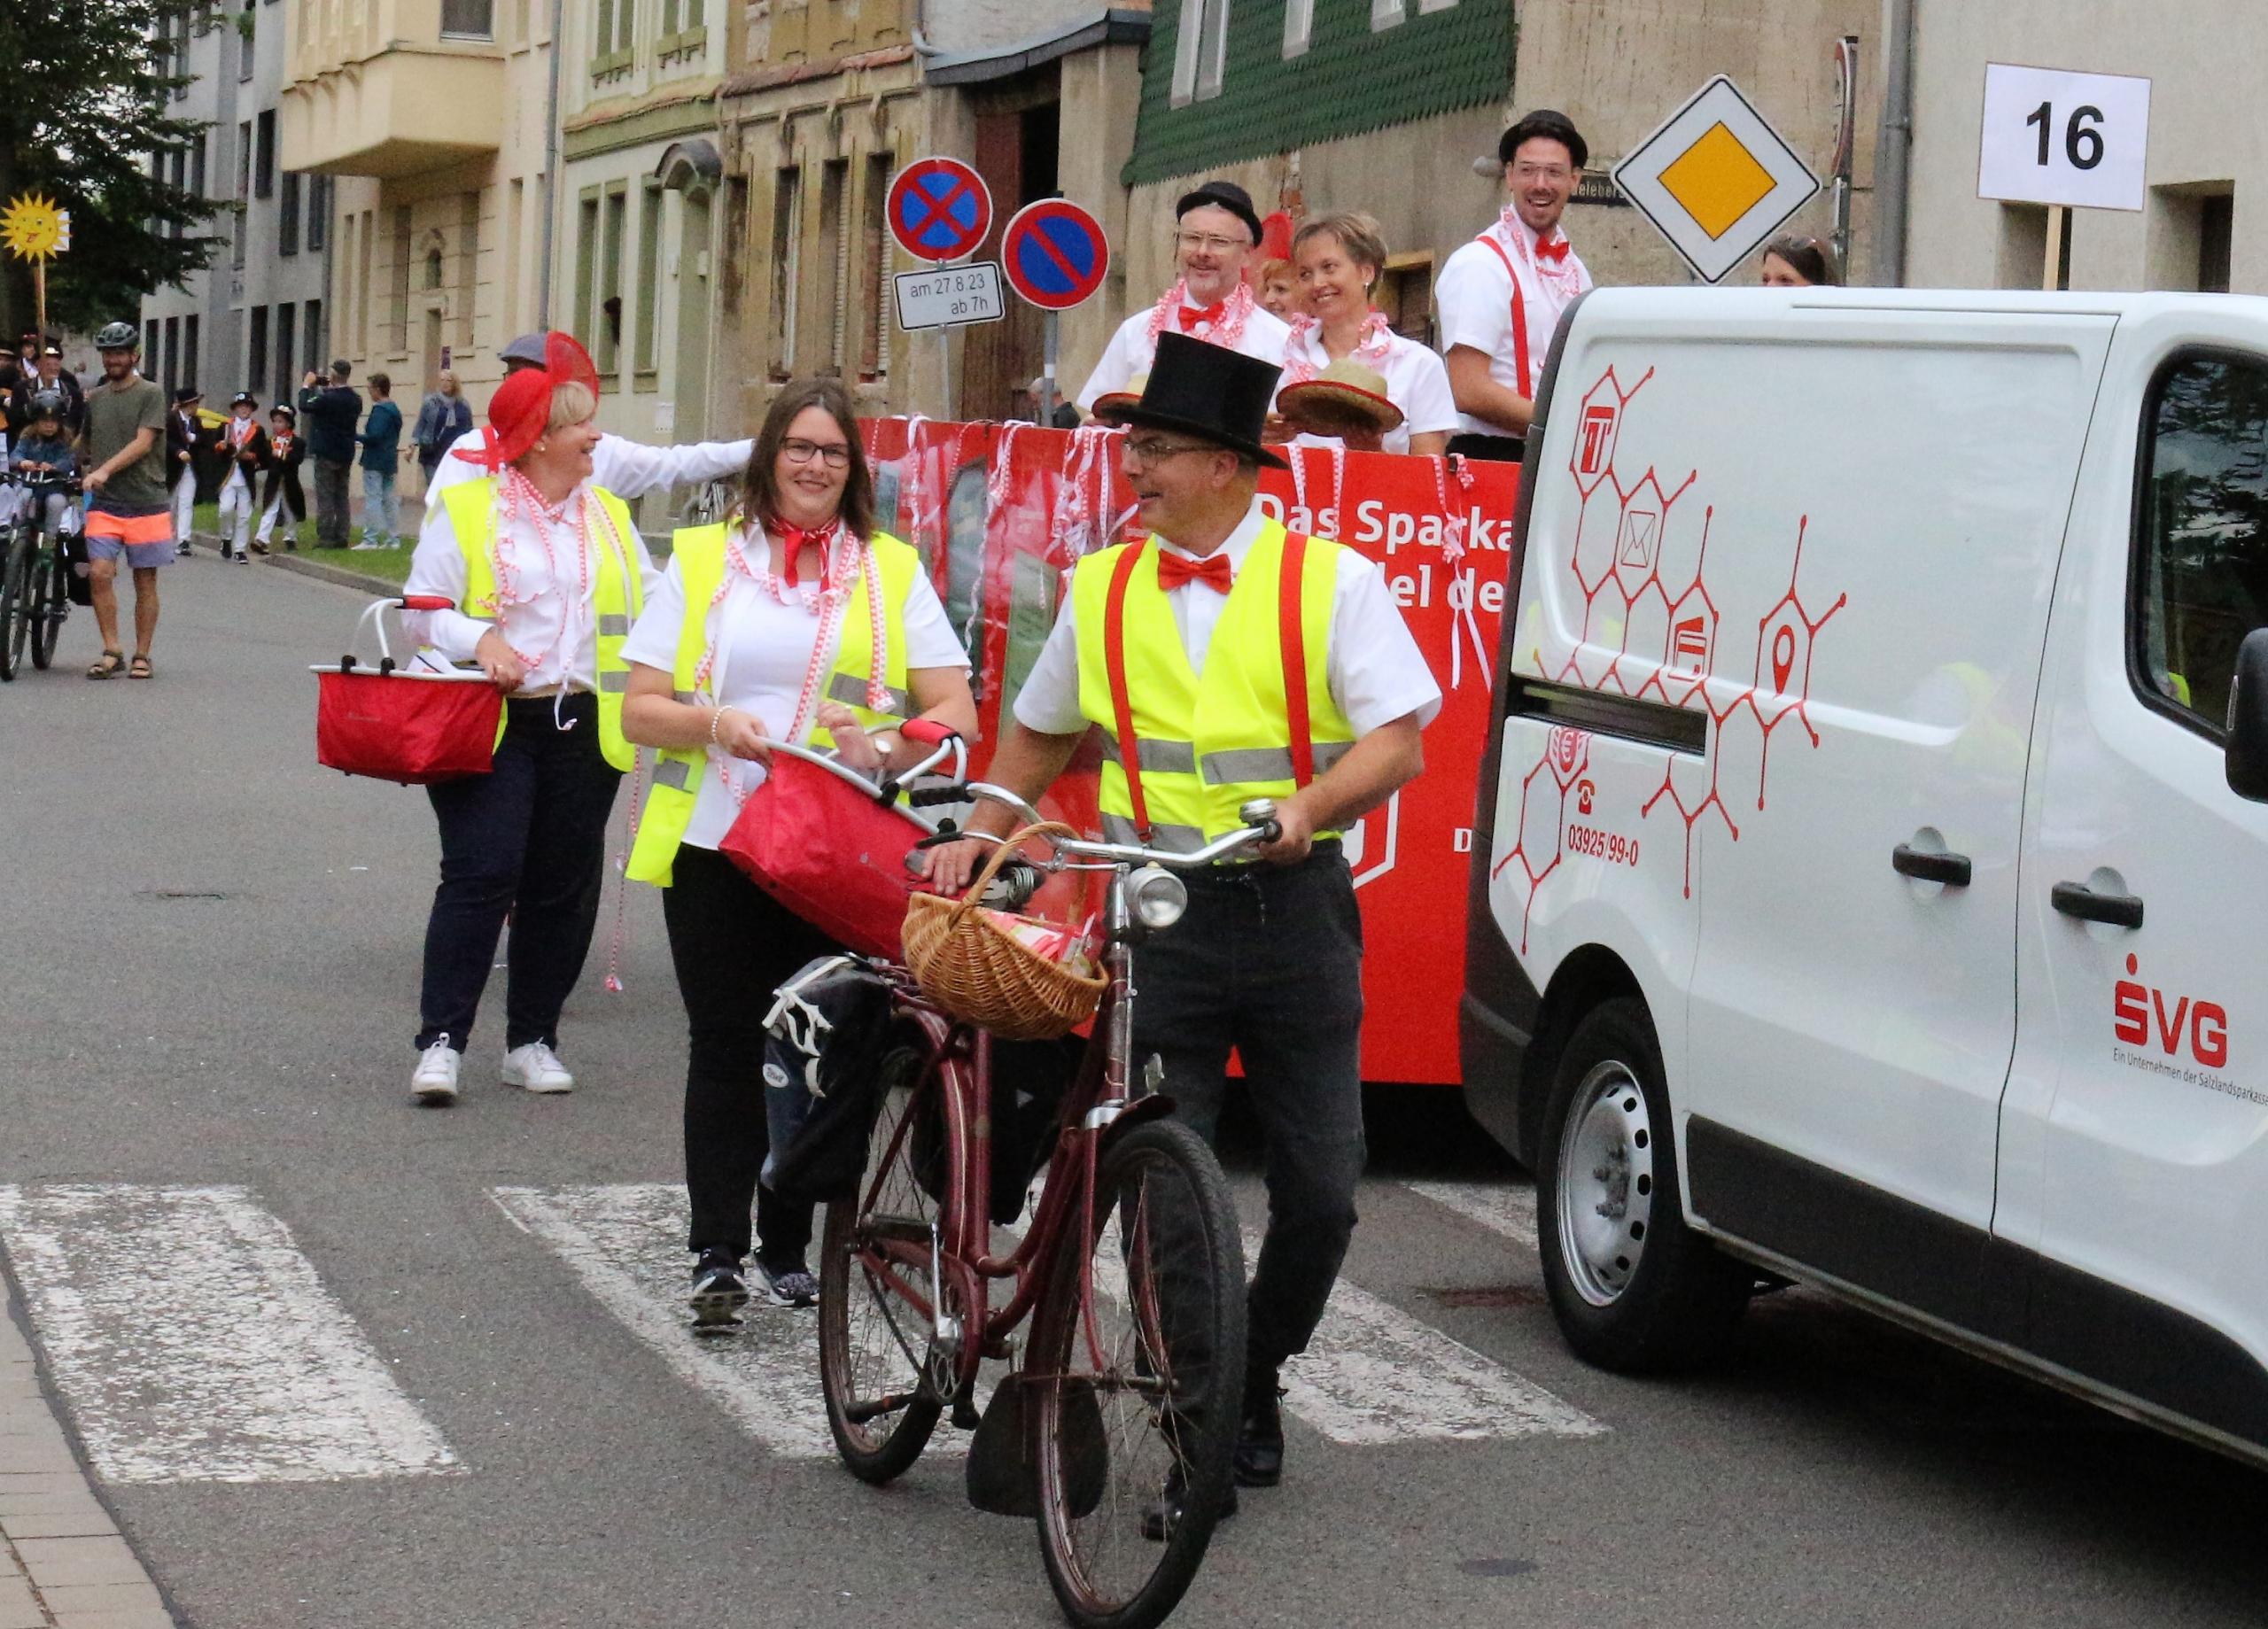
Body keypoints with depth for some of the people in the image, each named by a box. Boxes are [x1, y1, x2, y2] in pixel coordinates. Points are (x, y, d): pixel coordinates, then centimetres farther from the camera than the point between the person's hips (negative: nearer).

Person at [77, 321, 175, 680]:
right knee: (99, 572, -13)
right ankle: (111, 652, -6)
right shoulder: (94, 398, 14)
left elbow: (143, 443, -12)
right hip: (104, 503, 3)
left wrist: (105, 470, -22)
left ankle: (141, 656, 12)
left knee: (145, 581, 3)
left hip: (146, 502, -3)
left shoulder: (151, 395, -1)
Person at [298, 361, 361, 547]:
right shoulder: (355, 400, 3)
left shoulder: (328, 399, -20)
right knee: (341, 497, 12)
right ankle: (341, 537, 13)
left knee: (325, 497, -3)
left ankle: (325, 538, -5)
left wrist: (306, 386, 3)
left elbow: (304, 406, -12)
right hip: (346, 454, 7)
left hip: (327, 454, -7)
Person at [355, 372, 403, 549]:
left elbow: (375, 436, -23)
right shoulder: (394, 410, 13)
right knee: (390, 500, 11)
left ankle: (370, 539, -8)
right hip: (390, 460, 9)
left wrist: (356, 437, -11)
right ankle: (393, 539, 13)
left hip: (375, 461, -9)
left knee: (372, 499, -7)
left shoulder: (380, 410, -16)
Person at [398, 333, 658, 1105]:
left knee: (564, 887, 6)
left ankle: (532, 1039, 17)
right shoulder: (467, 512, 0)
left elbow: (648, 607, 19)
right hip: (490, 723, -5)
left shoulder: (610, 515, 15)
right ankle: (440, 1040, -9)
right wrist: (480, 640, -18)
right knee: (480, 875, -12)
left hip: (584, 724, 5)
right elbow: (422, 612, -1)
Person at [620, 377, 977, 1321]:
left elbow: (955, 713, 4)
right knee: (726, 1050, -4)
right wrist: (716, 724, -14)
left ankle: (789, 1252, 13)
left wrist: (883, 745, -15)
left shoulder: (892, 571, 11)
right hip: (715, 844, 0)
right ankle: (716, 1254, -4)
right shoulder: (701, 561, 10)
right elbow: (639, 710, 6)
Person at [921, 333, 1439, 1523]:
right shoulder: (1101, 591, 9)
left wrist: (1309, 804, -24)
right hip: (1158, 911, 1)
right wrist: (979, 832, 9)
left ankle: (1256, 1386, 28)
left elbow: (1399, 742, -7)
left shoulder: (1329, 579, 0)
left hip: (1296, 907, -1)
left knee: (1320, 1191, 3)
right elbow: (1039, 735, 23)